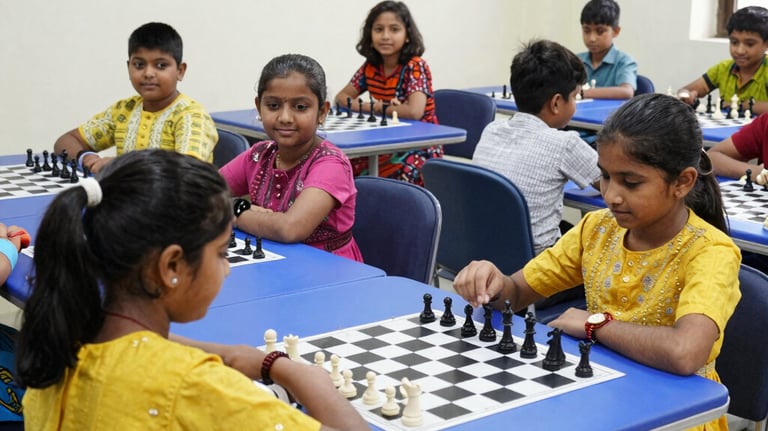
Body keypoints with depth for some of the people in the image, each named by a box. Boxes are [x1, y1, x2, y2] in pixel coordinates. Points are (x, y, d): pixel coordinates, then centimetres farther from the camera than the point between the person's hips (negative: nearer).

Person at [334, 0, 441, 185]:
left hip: (419, 149, -6)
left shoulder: (415, 67, -15)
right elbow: (341, 97, 8)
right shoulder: (370, 67, 3)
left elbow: (414, 112, -29)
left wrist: (378, 107, -13)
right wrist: (371, 107, -12)